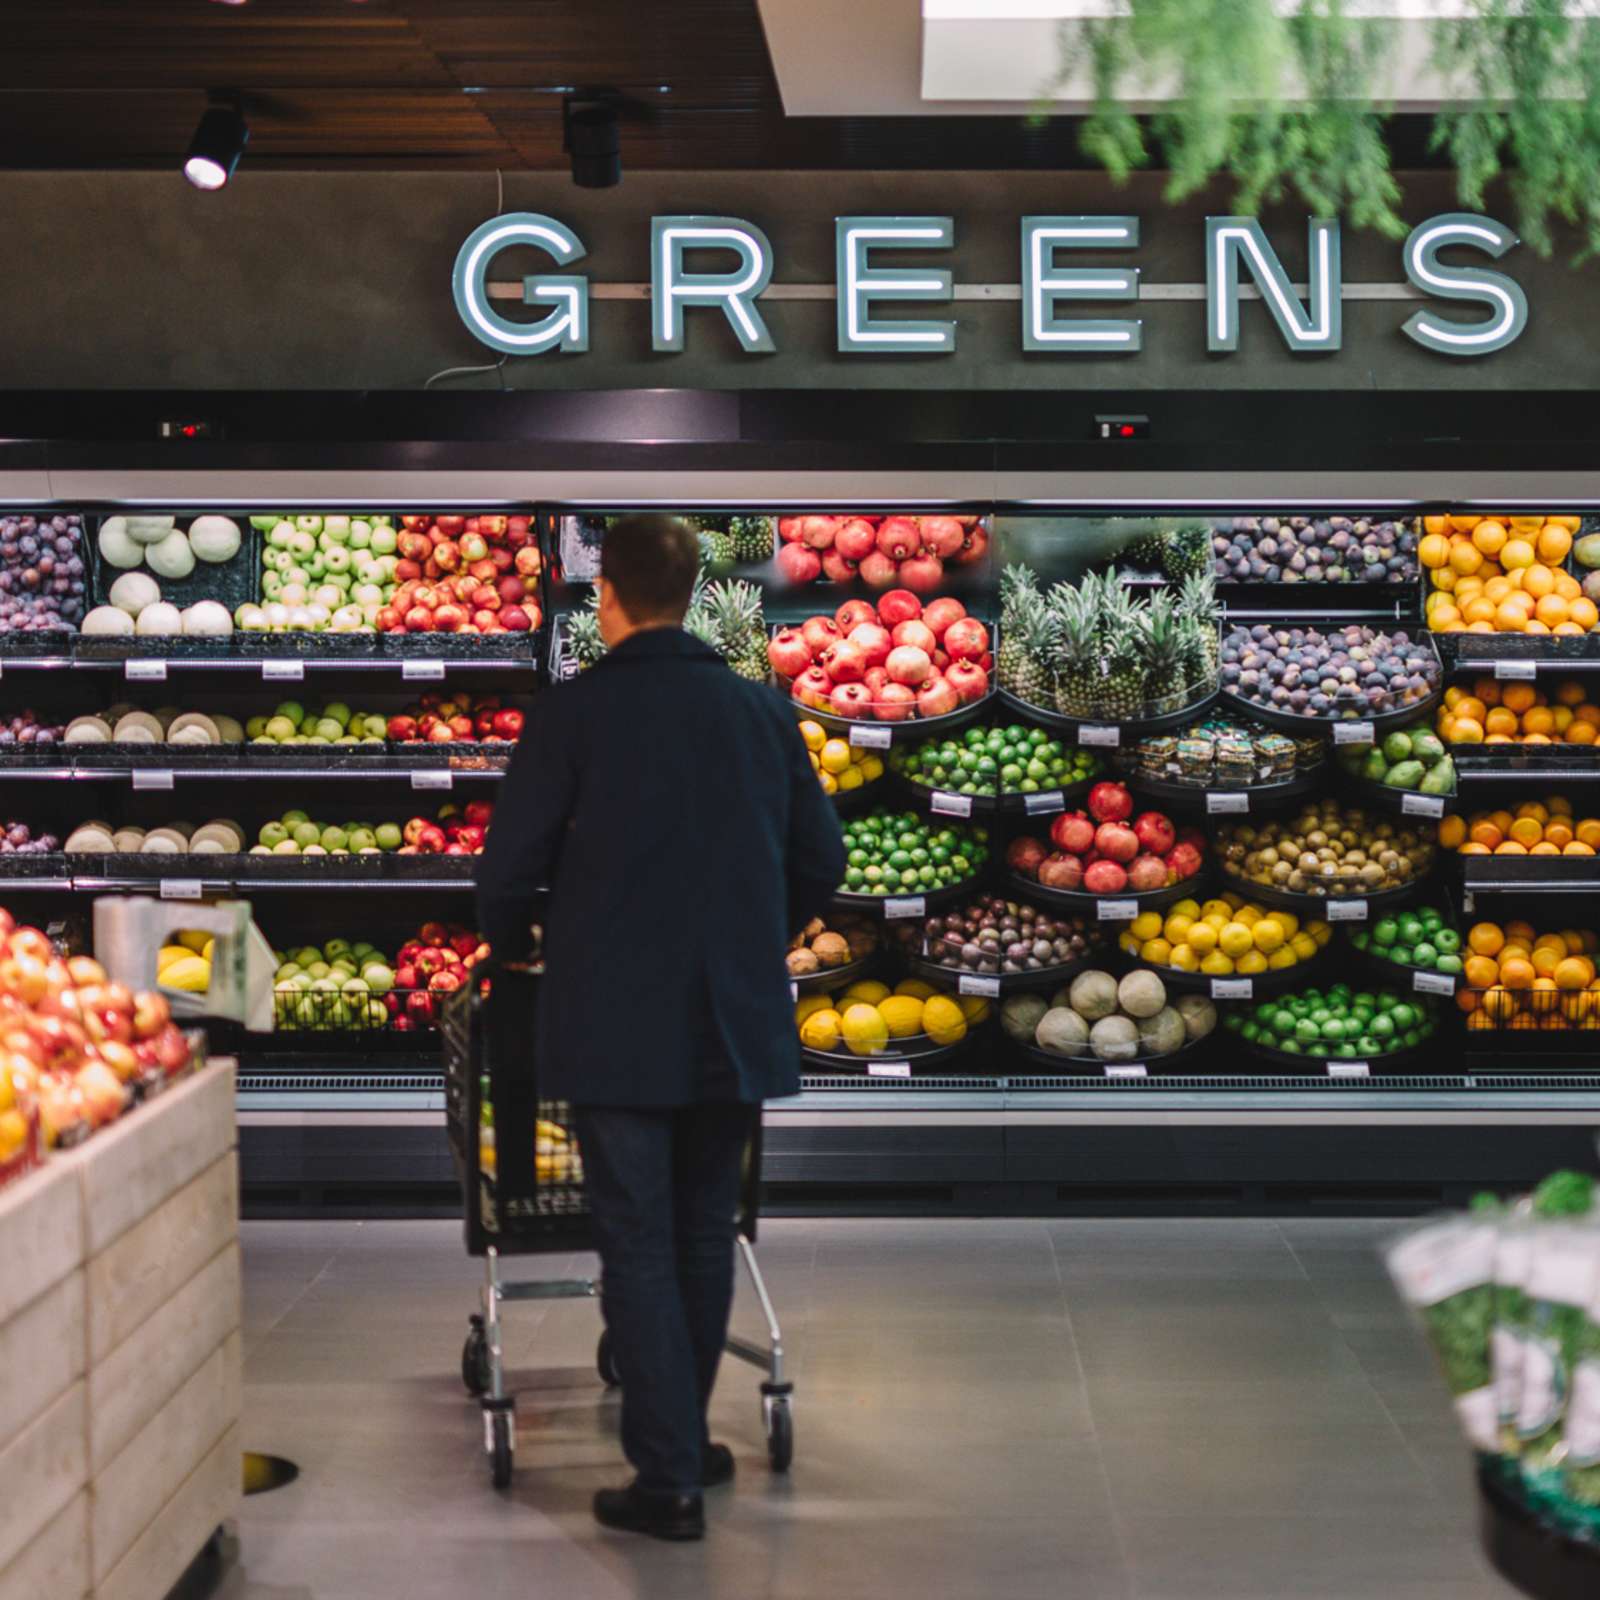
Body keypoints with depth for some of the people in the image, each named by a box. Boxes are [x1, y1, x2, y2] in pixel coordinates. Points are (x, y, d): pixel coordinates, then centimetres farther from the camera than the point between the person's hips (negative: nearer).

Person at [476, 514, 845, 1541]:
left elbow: (510, 867, -7)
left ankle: (670, 1482, 3)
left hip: (615, 1029, -4)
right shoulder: (762, 711, 4)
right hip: (736, 1023, 4)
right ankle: (683, 1442, 29)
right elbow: (822, 861, 8)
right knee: (706, 1242, 17)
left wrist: (512, 946, 15)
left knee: (640, 1252, 3)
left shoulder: (574, 713, -8)